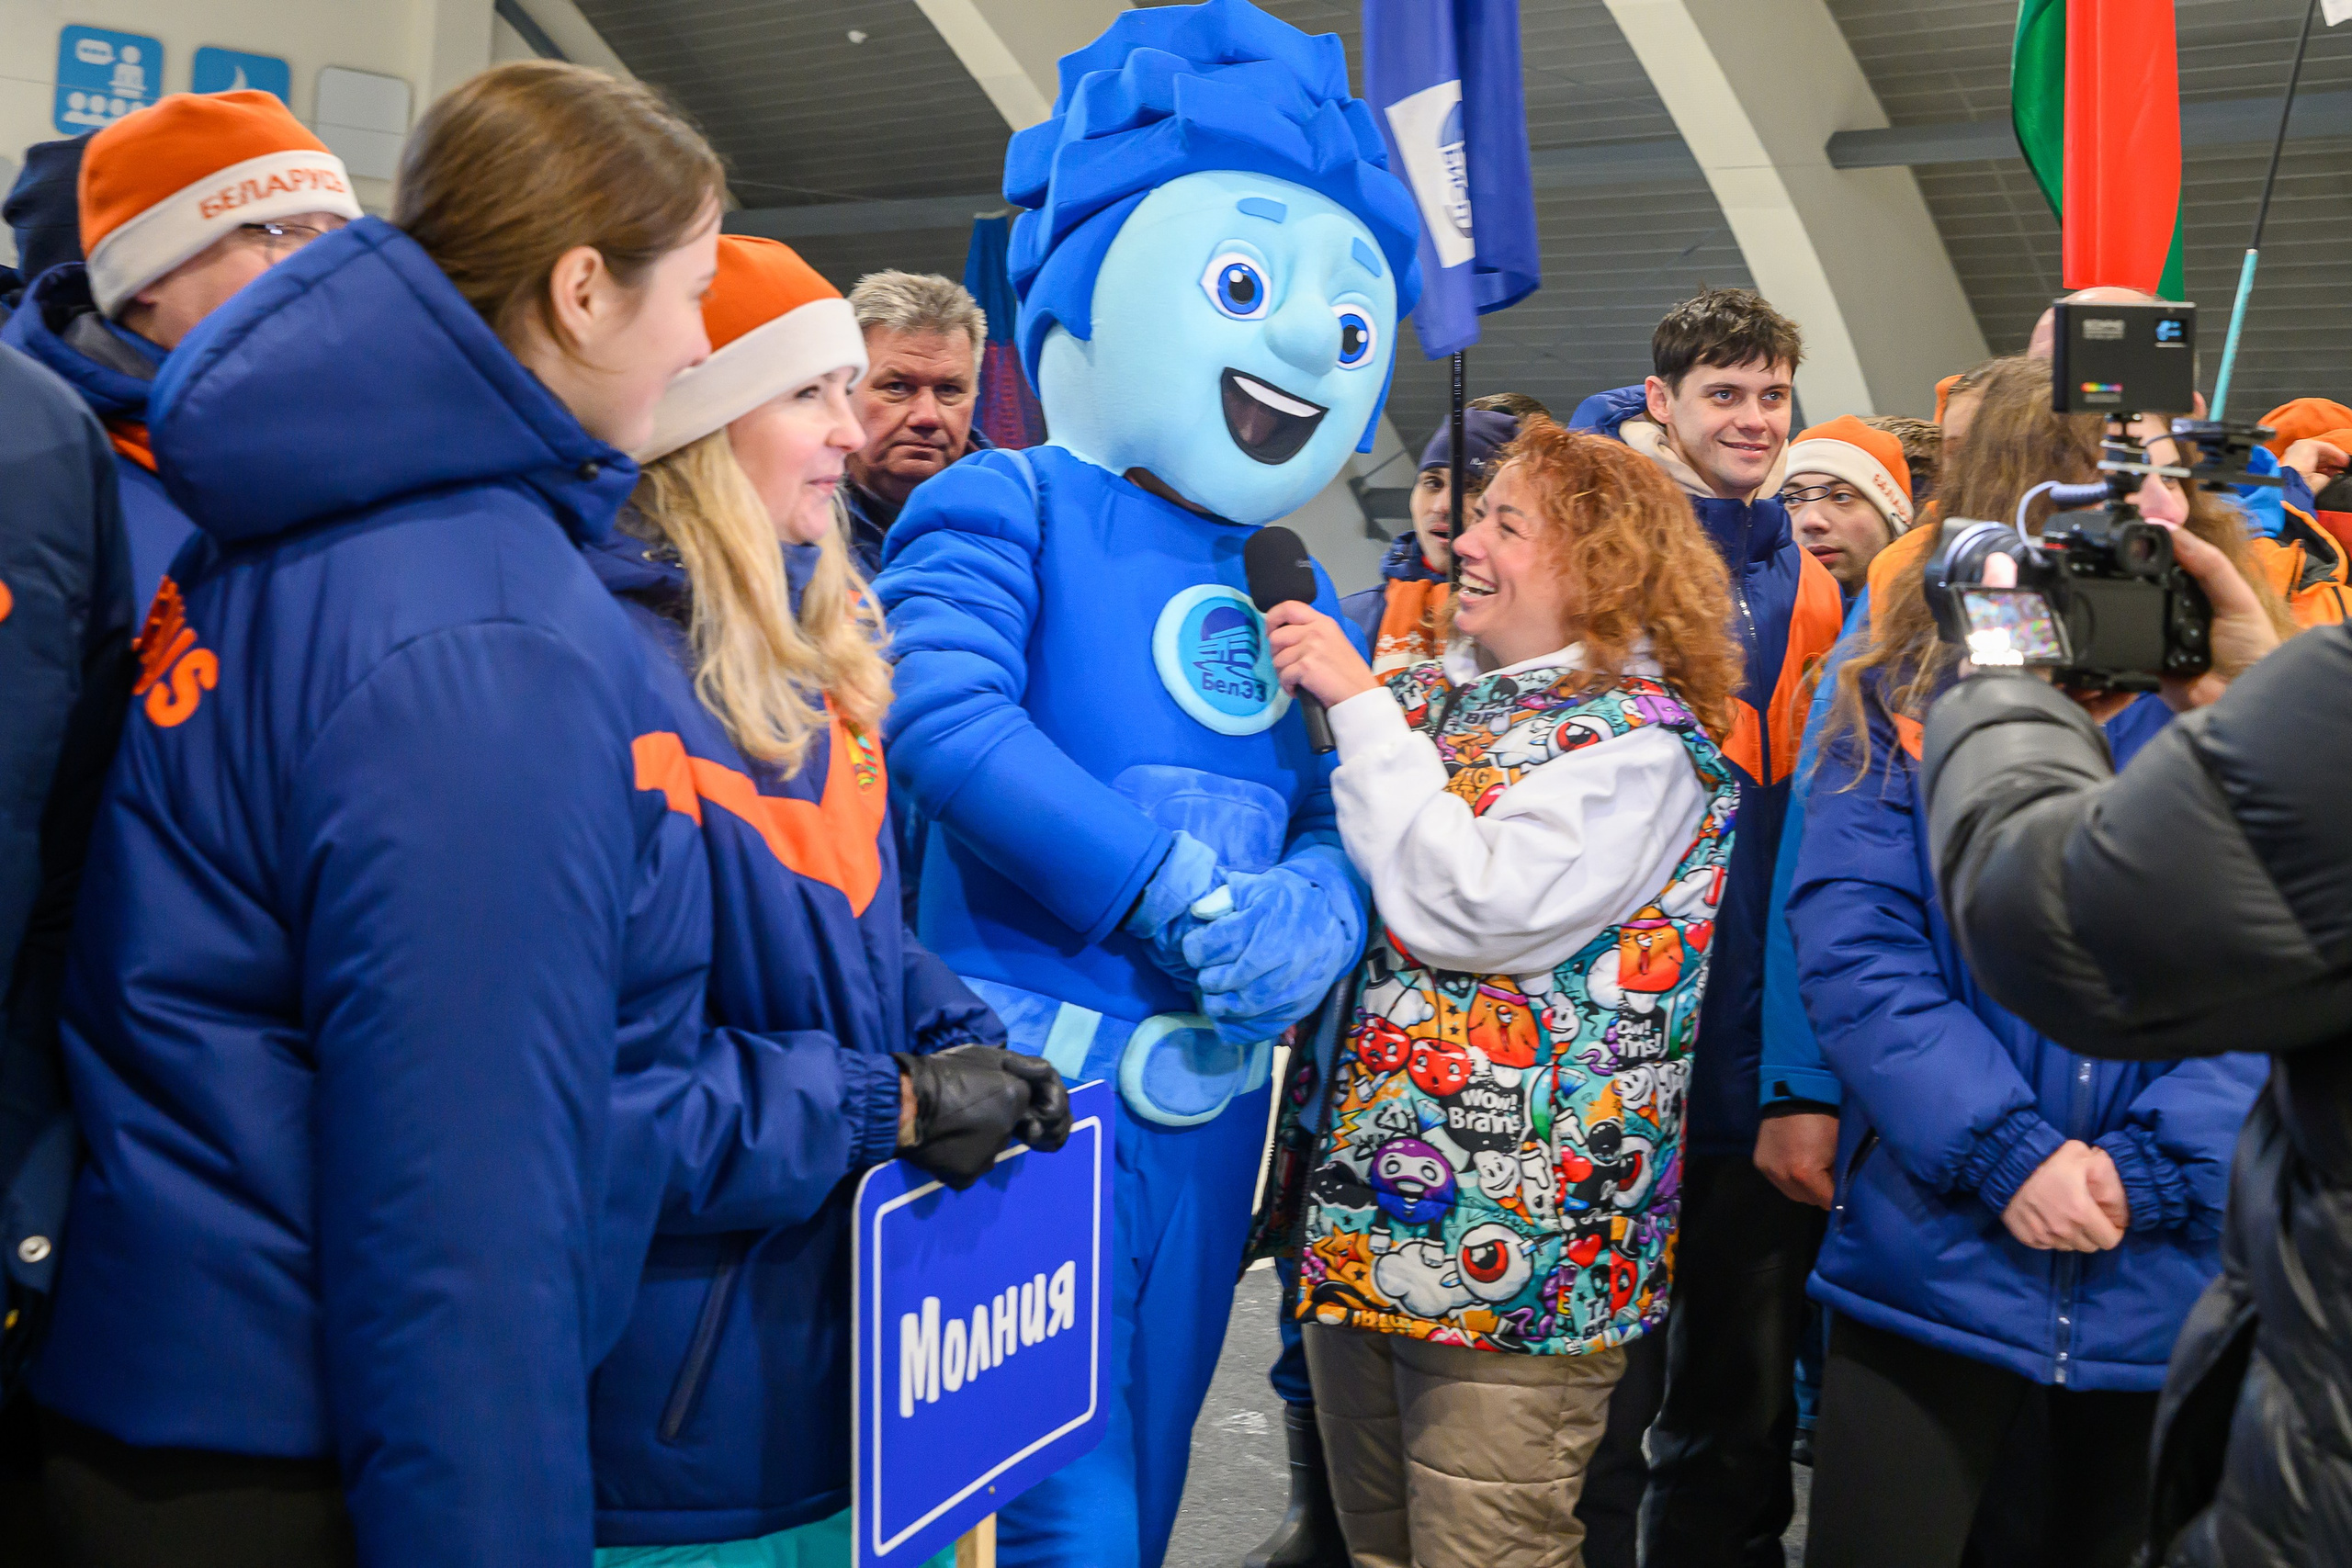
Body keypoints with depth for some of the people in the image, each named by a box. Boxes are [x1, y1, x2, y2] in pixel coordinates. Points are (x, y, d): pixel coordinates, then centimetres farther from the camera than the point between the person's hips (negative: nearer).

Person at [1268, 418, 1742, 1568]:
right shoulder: (1430, 690, 11)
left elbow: (1467, 908, -23)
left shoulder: (1640, 742, -11)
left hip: (1506, 1235, -7)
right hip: (1360, 1203, 8)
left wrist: (1357, 703, -17)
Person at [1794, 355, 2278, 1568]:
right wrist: (2004, 1151, -18)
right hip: (1932, 1267, -1)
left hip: (2179, 1276, 2)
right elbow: (1850, 945, -9)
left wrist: (2153, 1169, -17)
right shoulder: (1902, 697, -1)